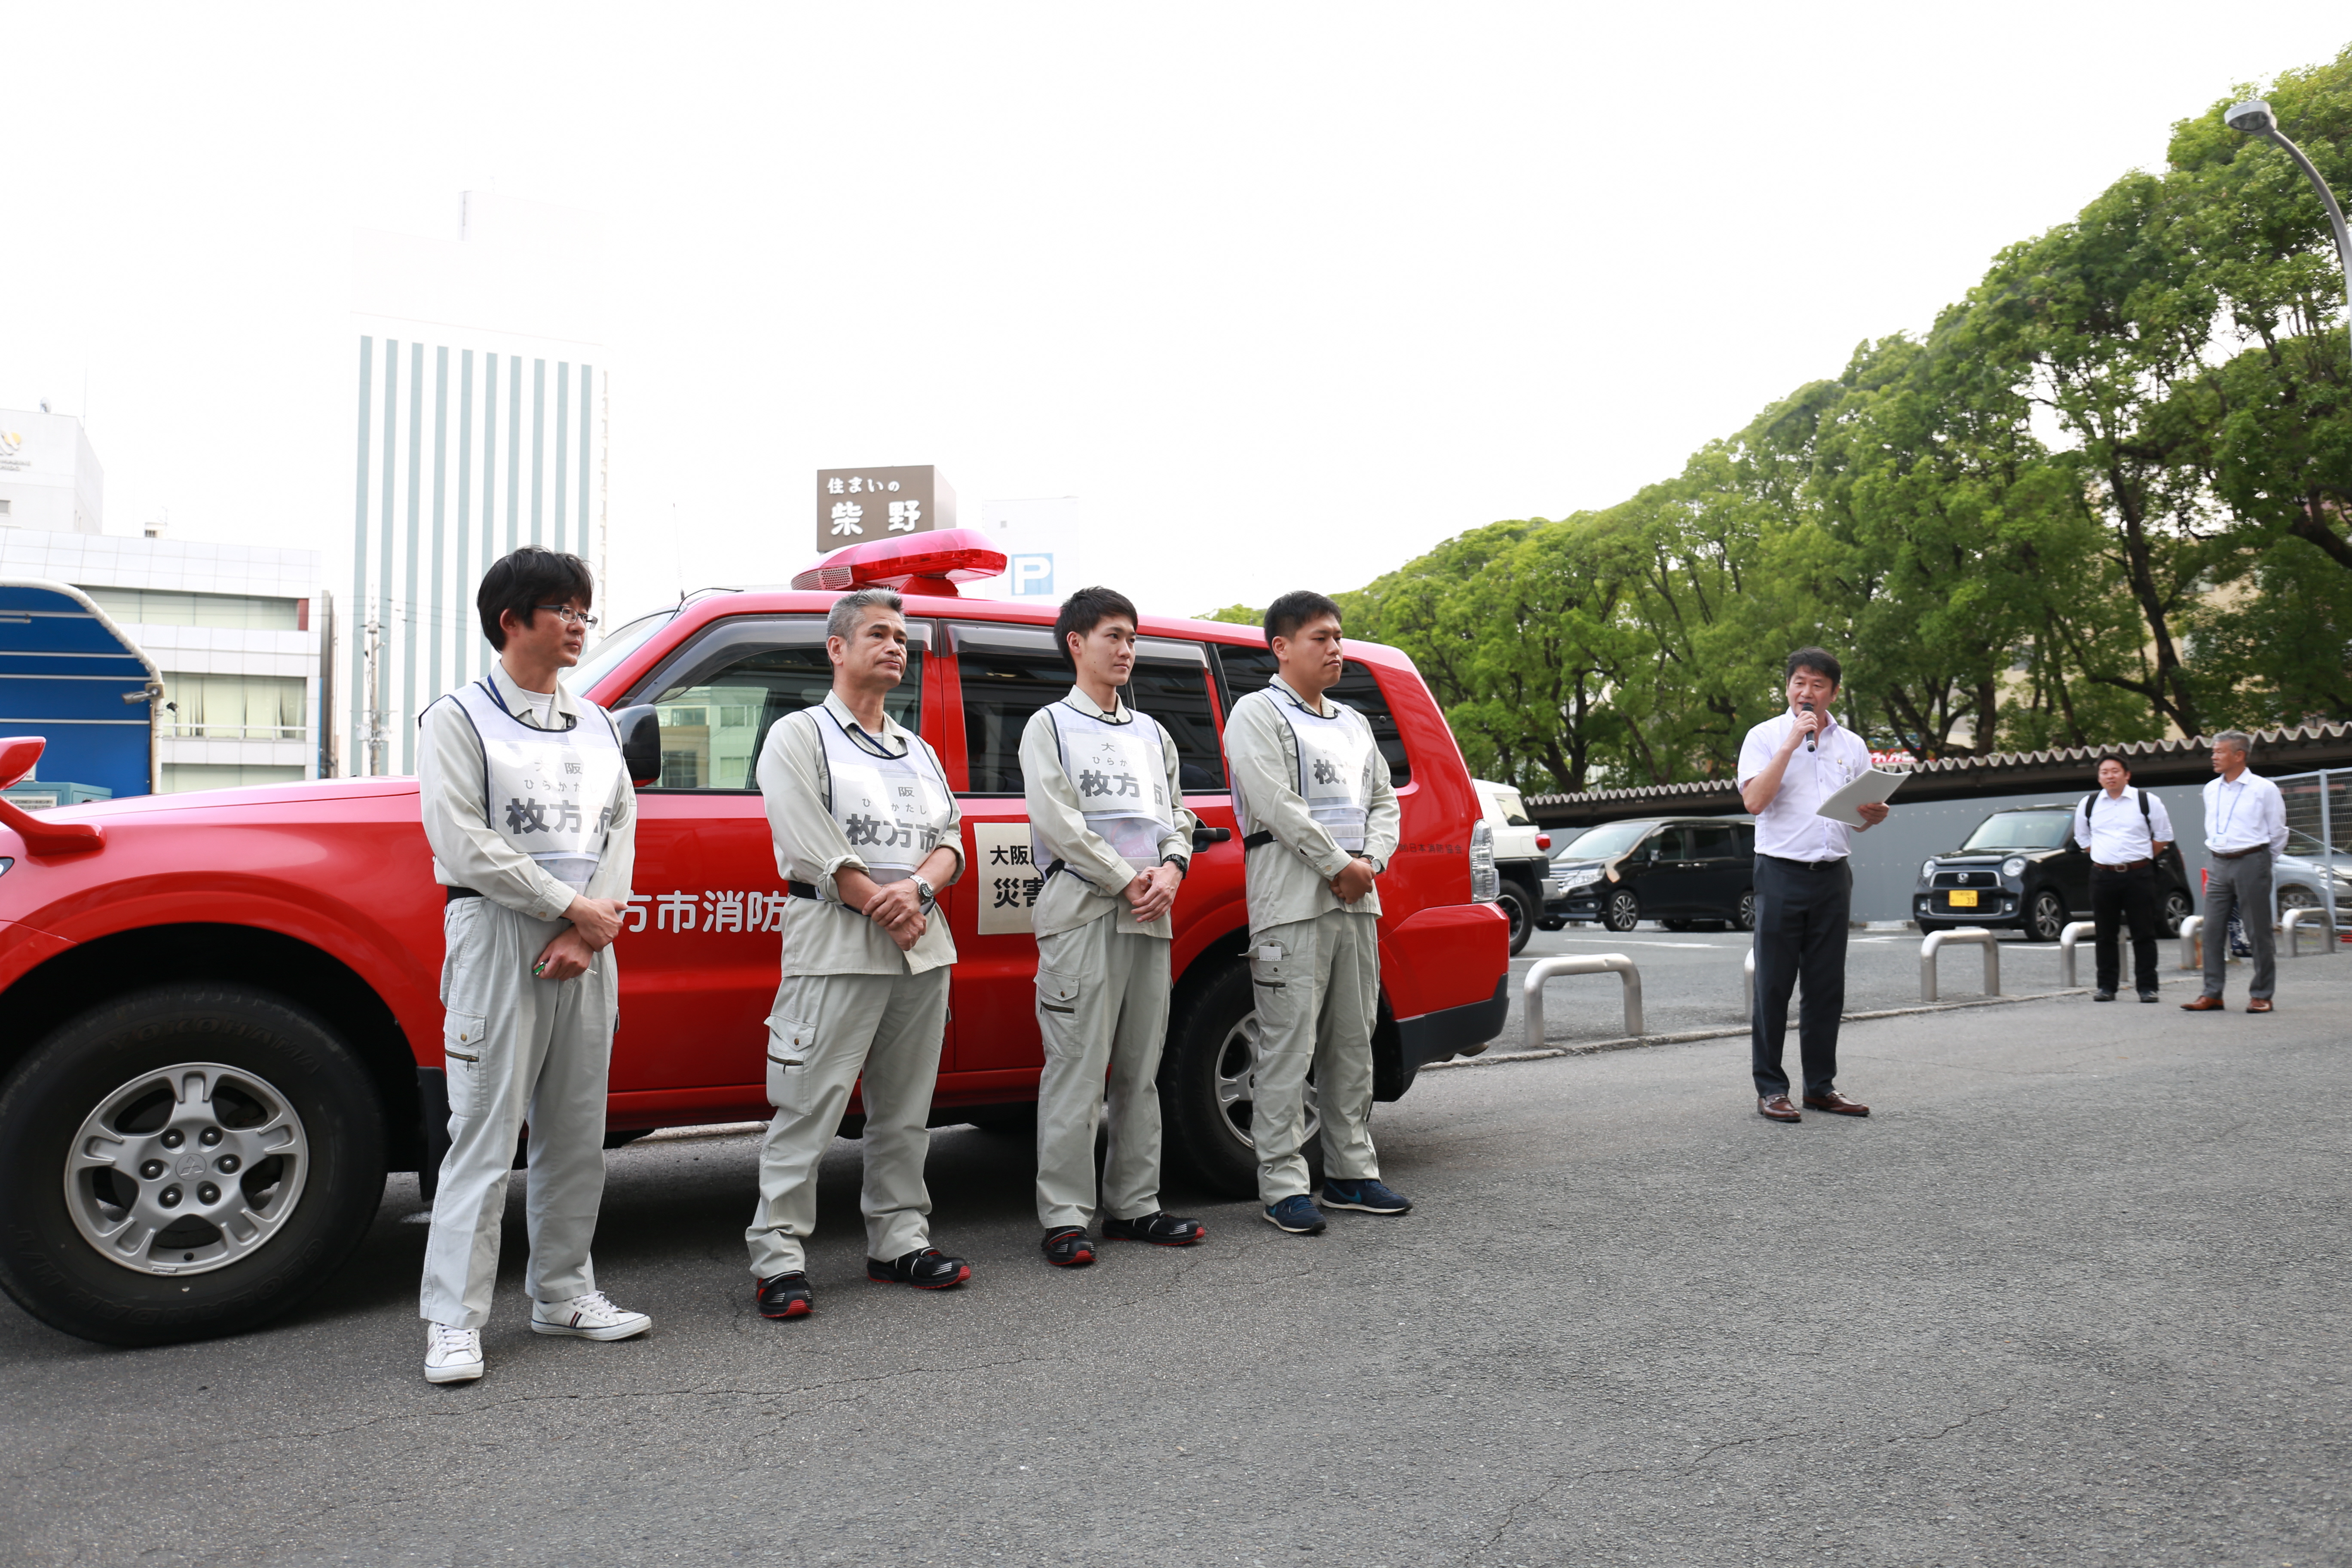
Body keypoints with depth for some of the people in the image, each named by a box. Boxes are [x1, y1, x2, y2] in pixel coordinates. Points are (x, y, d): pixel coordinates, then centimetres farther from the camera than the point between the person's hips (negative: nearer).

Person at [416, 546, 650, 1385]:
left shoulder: (595, 724, 15)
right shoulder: (460, 717, -1)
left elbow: (620, 828, 8)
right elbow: (462, 842, -11)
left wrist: (589, 931, -7)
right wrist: (572, 907, -13)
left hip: (586, 948, 6)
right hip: (499, 939, -5)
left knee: (577, 1133, 11)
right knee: (486, 1134, -4)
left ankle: (561, 1292, 23)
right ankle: (455, 1321, 5)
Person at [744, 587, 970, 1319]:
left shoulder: (919, 750, 21)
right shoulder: (799, 736, 2)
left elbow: (951, 839, 10)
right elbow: (811, 845, -10)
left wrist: (917, 886, -11)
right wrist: (880, 905, -13)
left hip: (924, 948, 6)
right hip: (837, 948, -6)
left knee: (904, 1113, 12)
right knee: (808, 1111, -6)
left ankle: (899, 1242, 21)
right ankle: (778, 1256, 2)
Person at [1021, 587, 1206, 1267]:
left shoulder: (1152, 733, 21)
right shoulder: (1050, 726, 4)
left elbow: (1177, 815, 17)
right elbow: (1057, 822, -7)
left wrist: (1171, 869, -4)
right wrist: (1128, 881, -11)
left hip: (1150, 915, 6)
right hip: (1082, 912, -6)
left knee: (1141, 1069, 9)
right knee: (1077, 1069, -7)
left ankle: (1133, 1205, 17)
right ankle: (1065, 1217, -1)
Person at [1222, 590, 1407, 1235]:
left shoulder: (1353, 723, 21)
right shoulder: (1257, 714, -2)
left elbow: (1384, 801, 18)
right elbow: (1276, 804, -13)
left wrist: (1370, 861, -2)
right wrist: (1338, 865, -13)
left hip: (1358, 902, 8)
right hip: (1292, 904, -7)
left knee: (1353, 1043, 12)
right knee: (1289, 1047, -7)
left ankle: (1352, 1171, 21)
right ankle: (1283, 1186, -1)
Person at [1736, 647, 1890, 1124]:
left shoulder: (1851, 745, 14)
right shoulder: (1765, 736, 2)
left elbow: (1862, 820, 18)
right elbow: (1754, 800, -13)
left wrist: (1876, 814, -6)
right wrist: (1791, 743, -15)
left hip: (1833, 875, 4)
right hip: (1781, 873, -4)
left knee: (1827, 986, 7)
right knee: (1774, 986, -2)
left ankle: (1821, 1085, 16)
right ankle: (1770, 1088, 3)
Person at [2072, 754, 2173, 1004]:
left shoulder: (2147, 801, 1)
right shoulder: (2088, 804, 9)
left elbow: (2163, 836, 10)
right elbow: (2082, 837, 23)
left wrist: (2141, 859, 7)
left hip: (2139, 875, -2)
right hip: (2102, 876, 2)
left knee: (2144, 934, -1)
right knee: (2105, 935, 4)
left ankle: (2147, 987, 5)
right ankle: (2107, 986, 10)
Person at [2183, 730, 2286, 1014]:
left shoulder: (2264, 789, -4)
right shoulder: (2211, 789, 11)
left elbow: (2278, 833, 2)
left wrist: (2262, 863, 8)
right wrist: (2215, 858, 16)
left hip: (2251, 864, -5)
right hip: (2218, 866, 5)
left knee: (2259, 932, 1)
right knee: (2212, 931, 2)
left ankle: (2261, 996, 9)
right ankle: (2212, 995, 6)